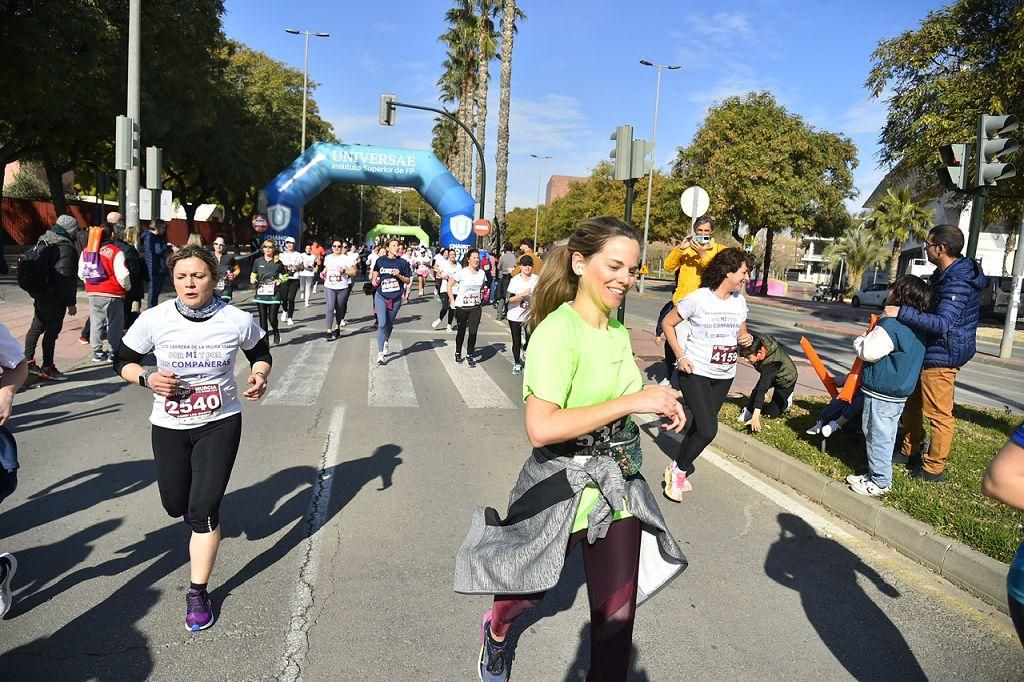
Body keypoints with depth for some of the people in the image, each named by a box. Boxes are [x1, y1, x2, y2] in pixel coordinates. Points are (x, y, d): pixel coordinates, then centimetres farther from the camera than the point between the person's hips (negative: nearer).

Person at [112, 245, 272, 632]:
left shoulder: (238, 321, -13)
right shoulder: (154, 319, -12)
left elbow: (261, 353, 7)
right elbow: (122, 361, 2)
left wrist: (259, 375, -15)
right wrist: (147, 379, -18)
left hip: (220, 424, -2)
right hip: (169, 426, 2)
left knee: (203, 510, -7)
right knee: (175, 506, 17)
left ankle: (198, 593, 11)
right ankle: (194, 503, 57)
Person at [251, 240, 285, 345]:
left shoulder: (278, 262, 2)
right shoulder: (258, 261, 6)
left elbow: (285, 276, 12)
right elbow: (253, 275, 15)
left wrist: (280, 280, -7)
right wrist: (253, 280, -6)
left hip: (274, 294, -2)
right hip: (261, 294, 2)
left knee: (272, 318, -5)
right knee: (263, 318, 3)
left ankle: (276, 333, 27)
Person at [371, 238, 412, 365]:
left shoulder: (403, 262, -2)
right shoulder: (380, 260, 0)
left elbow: (408, 280, 3)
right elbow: (375, 272, 21)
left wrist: (399, 275, -15)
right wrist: (375, 280, 2)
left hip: (396, 297, 1)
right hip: (381, 296, -1)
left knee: (390, 323, 16)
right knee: (382, 323, -13)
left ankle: (385, 342, 46)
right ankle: (380, 353, -12)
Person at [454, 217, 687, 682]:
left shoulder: (618, 333, 2)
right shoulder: (558, 331, -22)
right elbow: (541, 428, -31)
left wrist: (659, 406, -2)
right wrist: (633, 401, -29)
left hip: (619, 488, 6)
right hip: (563, 487, -5)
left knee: (618, 609, 10)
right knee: (529, 587, 21)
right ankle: (496, 630, 55)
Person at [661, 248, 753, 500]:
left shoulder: (739, 301, 5)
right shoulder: (698, 298, -13)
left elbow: (741, 332, 19)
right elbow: (667, 323, -6)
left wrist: (745, 338, -6)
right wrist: (680, 356, -13)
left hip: (724, 375, 6)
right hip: (695, 371, -6)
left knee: (700, 426, 12)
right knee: (707, 430, -14)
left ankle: (679, 470, 30)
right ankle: (679, 471, 8)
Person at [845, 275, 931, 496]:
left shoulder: (891, 324, -22)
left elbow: (868, 352, -21)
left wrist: (860, 340, -1)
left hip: (881, 394, -9)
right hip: (900, 393, 10)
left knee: (877, 436, 1)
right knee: (886, 436, 17)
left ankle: (880, 482, 9)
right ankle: (876, 474, 29)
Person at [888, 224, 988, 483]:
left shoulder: (958, 283, -24)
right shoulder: (946, 274, 10)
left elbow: (942, 323, -35)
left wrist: (902, 312, -36)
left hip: (942, 357, -11)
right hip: (932, 352, 11)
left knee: (940, 414, -1)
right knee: (912, 403, 19)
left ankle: (933, 469, 9)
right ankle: (910, 452, 32)